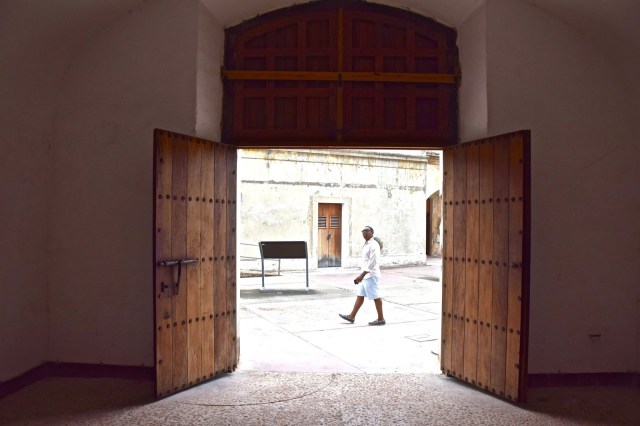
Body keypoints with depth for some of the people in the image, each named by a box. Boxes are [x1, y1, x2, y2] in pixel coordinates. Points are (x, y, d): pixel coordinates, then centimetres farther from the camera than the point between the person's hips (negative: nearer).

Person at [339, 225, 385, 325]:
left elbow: (372, 263, -23)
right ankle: (352, 316, 16)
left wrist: (362, 275, -25)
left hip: (371, 275, -10)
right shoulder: (366, 245, 14)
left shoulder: (373, 245, -15)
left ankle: (381, 319, 8)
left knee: (376, 297, -1)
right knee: (360, 295, 11)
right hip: (366, 275, 10)